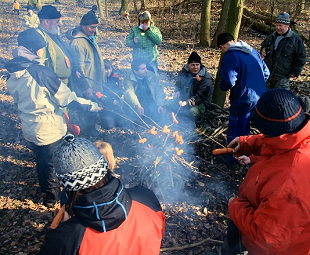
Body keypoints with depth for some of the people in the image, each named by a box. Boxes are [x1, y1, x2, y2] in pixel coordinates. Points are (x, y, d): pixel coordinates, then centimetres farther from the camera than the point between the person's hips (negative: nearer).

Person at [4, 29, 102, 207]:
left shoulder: (13, 74, -1)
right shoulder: (39, 72, -25)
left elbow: (19, 100, 11)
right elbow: (66, 97, -21)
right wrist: (91, 105, -13)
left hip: (30, 128, 7)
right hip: (49, 128, -7)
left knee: (42, 159, 25)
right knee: (53, 162, 13)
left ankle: (46, 189, 46)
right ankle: (53, 196, 31)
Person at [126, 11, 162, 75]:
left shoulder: (155, 29, 1)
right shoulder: (134, 30, 2)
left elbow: (159, 40, -15)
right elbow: (127, 42, 0)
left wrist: (148, 30, -19)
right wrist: (133, 42, -23)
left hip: (151, 61, 0)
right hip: (137, 60, 0)